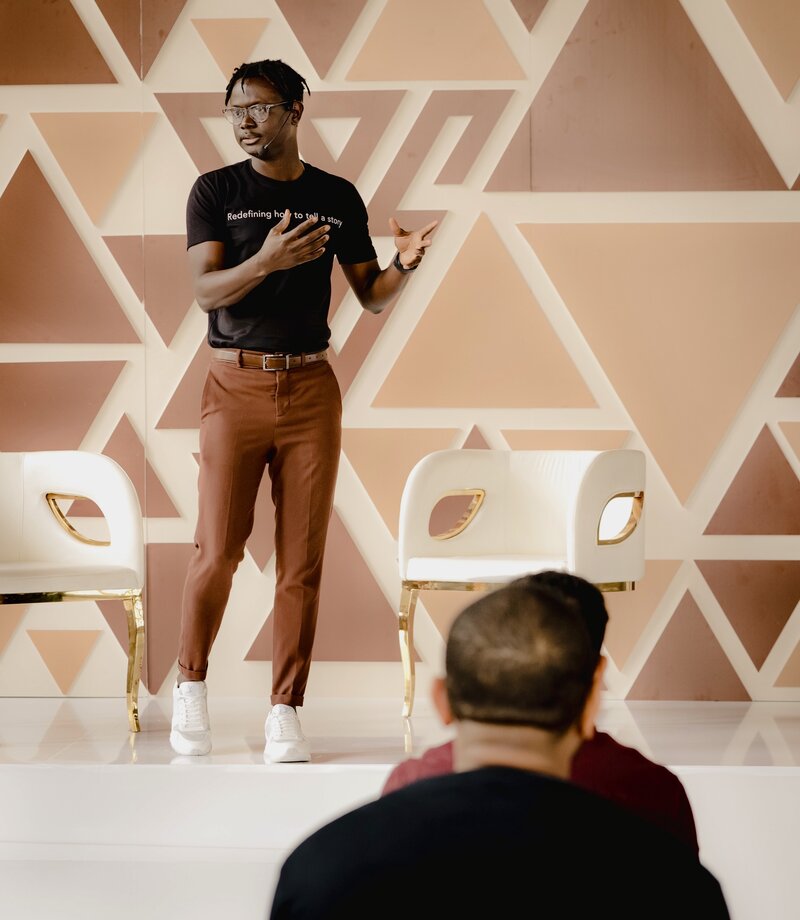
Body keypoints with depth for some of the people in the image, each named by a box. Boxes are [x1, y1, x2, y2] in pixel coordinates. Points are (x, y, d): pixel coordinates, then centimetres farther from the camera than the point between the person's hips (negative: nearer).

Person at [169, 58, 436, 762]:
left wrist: (405, 264, -10)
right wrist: (266, 260, -26)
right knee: (218, 551, -5)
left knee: (303, 560, 0)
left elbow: (372, 297, 12)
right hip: (236, 387, -2)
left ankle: (286, 713, 6)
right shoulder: (215, 192, 3)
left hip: (311, 387, 2)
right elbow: (206, 291, -8)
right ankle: (191, 685, 17)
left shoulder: (338, 198, 9)